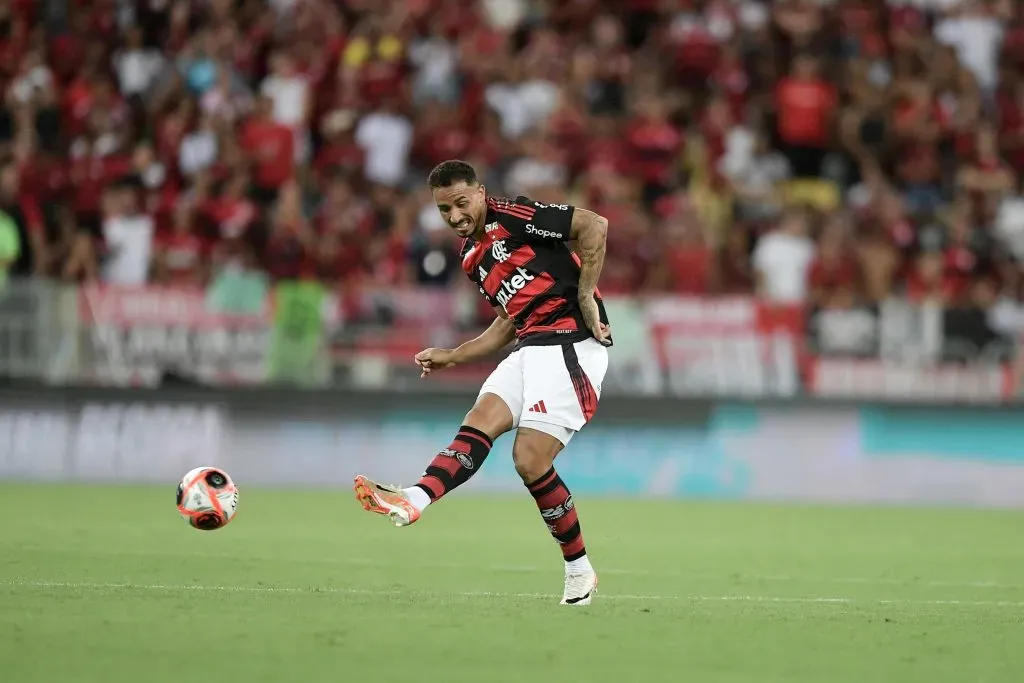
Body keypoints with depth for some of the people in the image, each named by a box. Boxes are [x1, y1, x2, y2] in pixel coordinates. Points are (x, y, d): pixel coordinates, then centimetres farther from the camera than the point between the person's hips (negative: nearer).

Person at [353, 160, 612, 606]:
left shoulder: (511, 217, -6)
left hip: (570, 343, -8)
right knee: (480, 422, -15)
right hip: (530, 348, 8)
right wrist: (451, 357, 21)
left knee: (531, 461, -17)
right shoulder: (473, 257, 21)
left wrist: (585, 296, -14)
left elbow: (594, 225, -13)